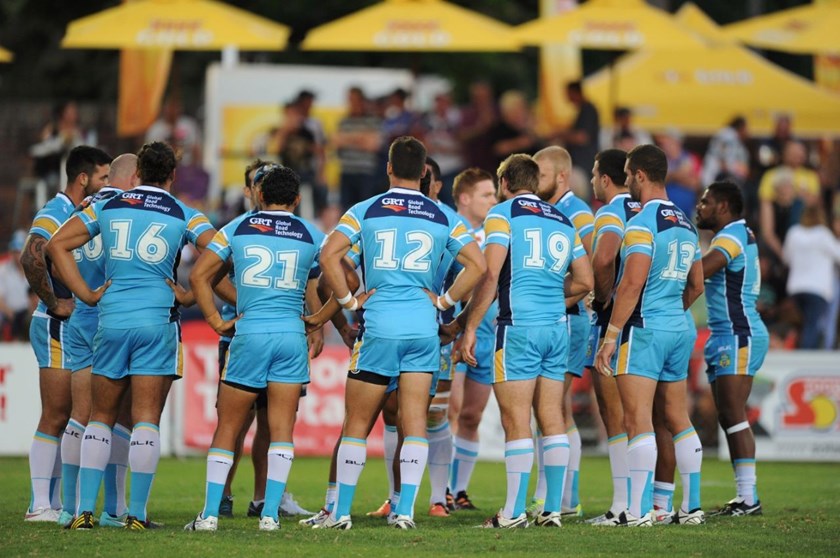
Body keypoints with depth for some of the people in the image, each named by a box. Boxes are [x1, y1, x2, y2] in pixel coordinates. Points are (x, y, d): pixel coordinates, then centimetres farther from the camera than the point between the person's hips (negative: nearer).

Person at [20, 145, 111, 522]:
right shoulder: (54, 215, -13)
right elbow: (30, 258, -30)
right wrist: (54, 304, -22)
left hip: (80, 328, 9)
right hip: (58, 328, -9)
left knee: (68, 419, 10)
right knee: (55, 418, -8)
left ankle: (55, 503, 14)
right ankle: (40, 505, -5)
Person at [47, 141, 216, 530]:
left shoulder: (107, 207, 8)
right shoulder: (184, 215, 2)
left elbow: (57, 245, 3)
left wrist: (87, 295, 3)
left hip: (111, 321, 2)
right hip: (157, 322, -2)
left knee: (100, 418, 11)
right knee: (146, 420, 0)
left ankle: (85, 510, 4)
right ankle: (137, 513, -3)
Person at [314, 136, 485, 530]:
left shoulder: (367, 210, 1)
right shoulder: (442, 217, 7)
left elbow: (329, 254, -10)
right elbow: (477, 264, 3)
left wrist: (349, 301, -2)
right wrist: (445, 301, 8)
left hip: (379, 325, -2)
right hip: (423, 327, 2)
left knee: (357, 423, 6)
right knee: (415, 423, 2)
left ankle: (341, 511, 7)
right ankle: (405, 510, -6)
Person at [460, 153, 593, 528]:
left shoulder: (503, 214, -2)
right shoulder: (562, 220, 16)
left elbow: (490, 275, -12)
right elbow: (584, 281, 17)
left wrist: (470, 327, -9)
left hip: (519, 326, -6)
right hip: (557, 328, 6)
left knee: (516, 421, -5)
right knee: (551, 419, 8)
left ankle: (514, 512, -6)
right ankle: (553, 509, 7)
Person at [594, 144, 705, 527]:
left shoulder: (643, 223, -12)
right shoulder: (685, 223, 14)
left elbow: (632, 284, -19)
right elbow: (696, 285, 21)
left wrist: (610, 336, -16)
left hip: (644, 328, -8)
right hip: (678, 329, 8)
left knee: (638, 420, -10)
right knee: (678, 419, 14)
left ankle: (638, 511, -15)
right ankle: (692, 507, 15)